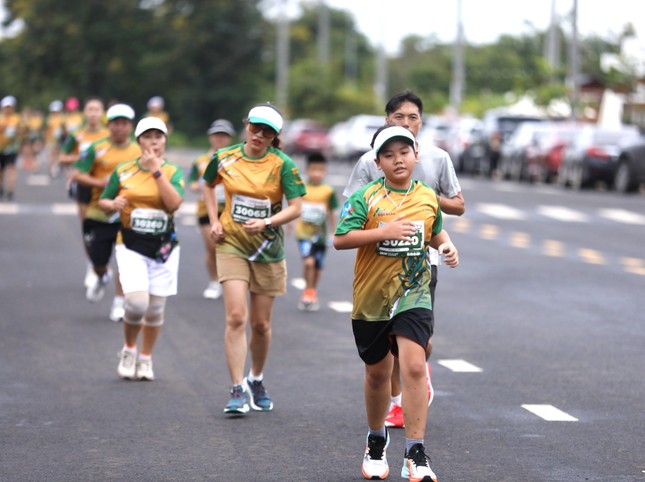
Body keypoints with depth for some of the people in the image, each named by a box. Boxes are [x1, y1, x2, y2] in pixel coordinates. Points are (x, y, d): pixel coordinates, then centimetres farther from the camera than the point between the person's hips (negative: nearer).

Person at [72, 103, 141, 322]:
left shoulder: (139, 152, 5)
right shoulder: (97, 149, 0)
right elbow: (77, 175, -1)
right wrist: (100, 182, -16)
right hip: (98, 213, 0)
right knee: (98, 260, 5)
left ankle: (118, 304, 6)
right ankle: (102, 277, 41)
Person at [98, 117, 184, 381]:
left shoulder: (172, 172, 2)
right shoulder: (123, 171, 2)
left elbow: (174, 203, -16)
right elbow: (103, 202, 11)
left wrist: (156, 170, -19)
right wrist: (113, 205, -12)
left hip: (164, 249, 1)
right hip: (131, 248, -1)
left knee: (155, 308, 6)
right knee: (137, 302, -18)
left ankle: (145, 358, 25)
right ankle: (129, 349, 8)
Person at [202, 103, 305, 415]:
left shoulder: (283, 165, -8)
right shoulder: (224, 158, -2)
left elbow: (295, 208, -11)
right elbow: (208, 185, 19)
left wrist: (267, 222, -26)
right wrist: (214, 221, 7)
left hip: (267, 248, 0)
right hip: (232, 245, 0)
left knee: (261, 324, 9)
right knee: (236, 317, -14)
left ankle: (256, 380, 33)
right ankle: (238, 390, -12)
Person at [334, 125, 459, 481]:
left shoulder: (428, 197, 6)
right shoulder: (366, 197, -6)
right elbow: (340, 239, -13)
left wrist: (448, 246, 4)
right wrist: (383, 231, -22)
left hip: (413, 294, 1)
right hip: (371, 296, -1)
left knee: (414, 366, -16)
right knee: (377, 372, 13)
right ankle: (376, 441, 37)